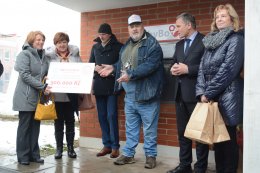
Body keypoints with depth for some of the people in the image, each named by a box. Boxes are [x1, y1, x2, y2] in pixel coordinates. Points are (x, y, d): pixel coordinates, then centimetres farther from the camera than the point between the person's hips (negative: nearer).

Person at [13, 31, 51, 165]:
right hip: (26, 97, -6)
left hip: (39, 97, 6)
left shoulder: (43, 56, 13)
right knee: (24, 127, 2)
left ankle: (34, 154, 17)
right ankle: (23, 156, 11)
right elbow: (25, 75, -16)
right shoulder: (24, 54, -6)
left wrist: (47, 85, -1)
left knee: (35, 126, 9)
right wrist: (43, 87, -21)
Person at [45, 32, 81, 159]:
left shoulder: (75, 54, 4)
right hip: (57, 95, -1)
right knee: (58, 122, 7)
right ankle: (59, 148, 19)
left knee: (70, 122, 10)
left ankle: (70, 148, 21)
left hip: (71, 95, 1)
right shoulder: (50, 55, 1)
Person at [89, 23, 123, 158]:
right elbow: (90, 64, 16)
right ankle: (106, 145, 15)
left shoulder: (118, 46, 2)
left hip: (111, 86, -4)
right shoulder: (95, 47, 14)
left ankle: (115, 146, 2)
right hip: (98, 86, 5)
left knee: (111, 116, -7)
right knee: (102, 116, 6)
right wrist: (95, 68, -5)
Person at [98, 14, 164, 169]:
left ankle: (151, 155, 20)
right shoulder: (127, 45, 15)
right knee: (130, 128, 17)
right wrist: (114, 68, 9)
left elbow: (150, 65, -24)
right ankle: (128, 154, 29)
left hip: (146, 95, -7)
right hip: (129, 96, 7)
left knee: (149, 130, 5)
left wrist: (131, 75, -30)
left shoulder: (152, 44, -11)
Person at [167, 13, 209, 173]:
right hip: (180, 93, 8)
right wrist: (174, 68, -2)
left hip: (196, 93, -7)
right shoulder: (179, 44, 17)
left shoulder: (205, 41, -7)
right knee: (182, 131, 13)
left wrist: (188, 69, -18)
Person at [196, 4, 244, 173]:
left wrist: (209, 93, -13)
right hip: (212, 98, 6)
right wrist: (201, 92, -3)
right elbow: (202, 68, 10)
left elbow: (228, 70, -14)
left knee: (228, 138, 1)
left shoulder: (236, 39, -5)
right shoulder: (211, 40, 15)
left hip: (227, 98, -6)